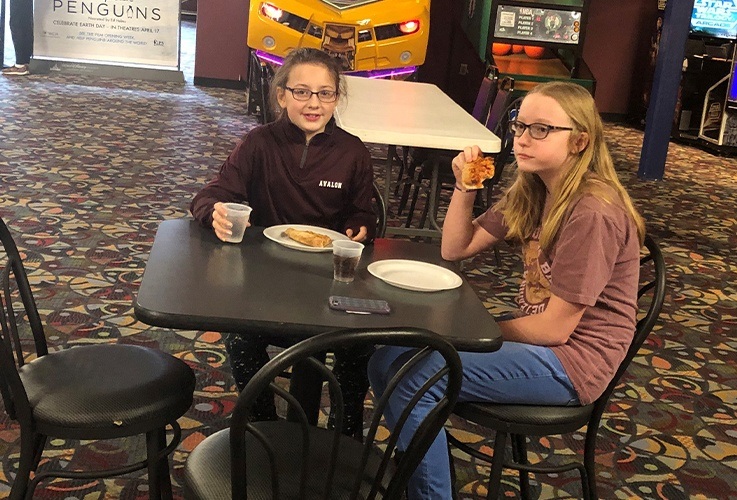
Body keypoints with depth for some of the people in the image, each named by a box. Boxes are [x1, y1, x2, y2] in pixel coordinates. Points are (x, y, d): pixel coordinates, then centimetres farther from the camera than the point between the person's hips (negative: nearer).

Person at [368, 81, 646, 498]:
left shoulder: (593, 212, -23)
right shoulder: (532, 193, 5)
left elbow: (555, 328, -20)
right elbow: (455, 249, 9)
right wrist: (465, 187, -7)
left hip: (572, 360, -9)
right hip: (537, 335, 9)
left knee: (412, 380, -19)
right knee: (387, 362, 2)